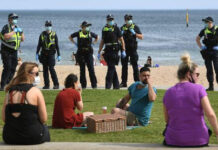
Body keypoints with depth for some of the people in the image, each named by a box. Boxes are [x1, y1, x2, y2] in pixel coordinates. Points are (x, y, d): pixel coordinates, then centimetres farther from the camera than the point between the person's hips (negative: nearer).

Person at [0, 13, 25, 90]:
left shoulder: (17, 28, 14)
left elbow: (22, 39, 17)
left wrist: (21, 32, 0)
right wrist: (14, 31, -22)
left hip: (14, 51, 7)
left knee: (13, 69, 5)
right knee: (7, 68, -14)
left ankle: (8, 84, 14)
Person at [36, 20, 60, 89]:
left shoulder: (54, 35, 1)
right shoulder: (42, 34, 8)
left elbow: (57, 45, 3)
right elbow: (39, 45, 11)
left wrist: (59, 55, -1)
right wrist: (37, 54, 5)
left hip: (51, 54, -3)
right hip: (44, 54, 3)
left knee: (51, 68, -12)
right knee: (45, 69, 5)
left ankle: (56, 84, -6)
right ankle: (46, 85, 10)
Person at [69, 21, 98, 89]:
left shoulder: (90, 33, 5)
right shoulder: (78, 33, 2)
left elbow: (97, 37, 25)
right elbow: (70, 37, 17)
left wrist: (93, 43, 13)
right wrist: (75, 43, 9)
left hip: (89, 53, 0)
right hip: (81, 54, 0)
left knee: (91, 68, -7)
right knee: (82, 69, 4)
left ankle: (94, 84, -4)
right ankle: (83, 85, 10)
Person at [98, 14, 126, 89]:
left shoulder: (116, 28, -1)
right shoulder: (104, 29, 13)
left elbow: (121, 39, -3)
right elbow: (102, 41, 18)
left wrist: (123, 50, -10)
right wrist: (99, 52, 15)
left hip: (114, 50, -5)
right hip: (107, 50, 6)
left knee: (111, 67, -10)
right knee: (112, 68, 8)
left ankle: (108, 85, -9)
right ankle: (116, 85, 15)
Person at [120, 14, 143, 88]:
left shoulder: (135, 27, 2)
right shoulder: (123, 28, 11)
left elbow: (141, 37, -3)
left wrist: (134, 33, -18)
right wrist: (121, 34, -5)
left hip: (133, 49, -3)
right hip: (125, 49, 3)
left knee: (135, 65, -3)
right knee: (124, 66, 5)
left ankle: (137, 81, 1)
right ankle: (123, 82, 10)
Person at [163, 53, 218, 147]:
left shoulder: (168, 93, 1)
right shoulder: (199, 89, -8)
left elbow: (167, 120, 8)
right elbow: (210, 114, -16)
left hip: (174, 141, 2)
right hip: (198, 141, -1)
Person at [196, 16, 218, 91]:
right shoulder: (204, 30, 6)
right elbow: (197, 39, 20)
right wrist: (201, 46, 10)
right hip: (207, 52, 4)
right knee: (209, 70, 6)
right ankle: (211, 86, 11)